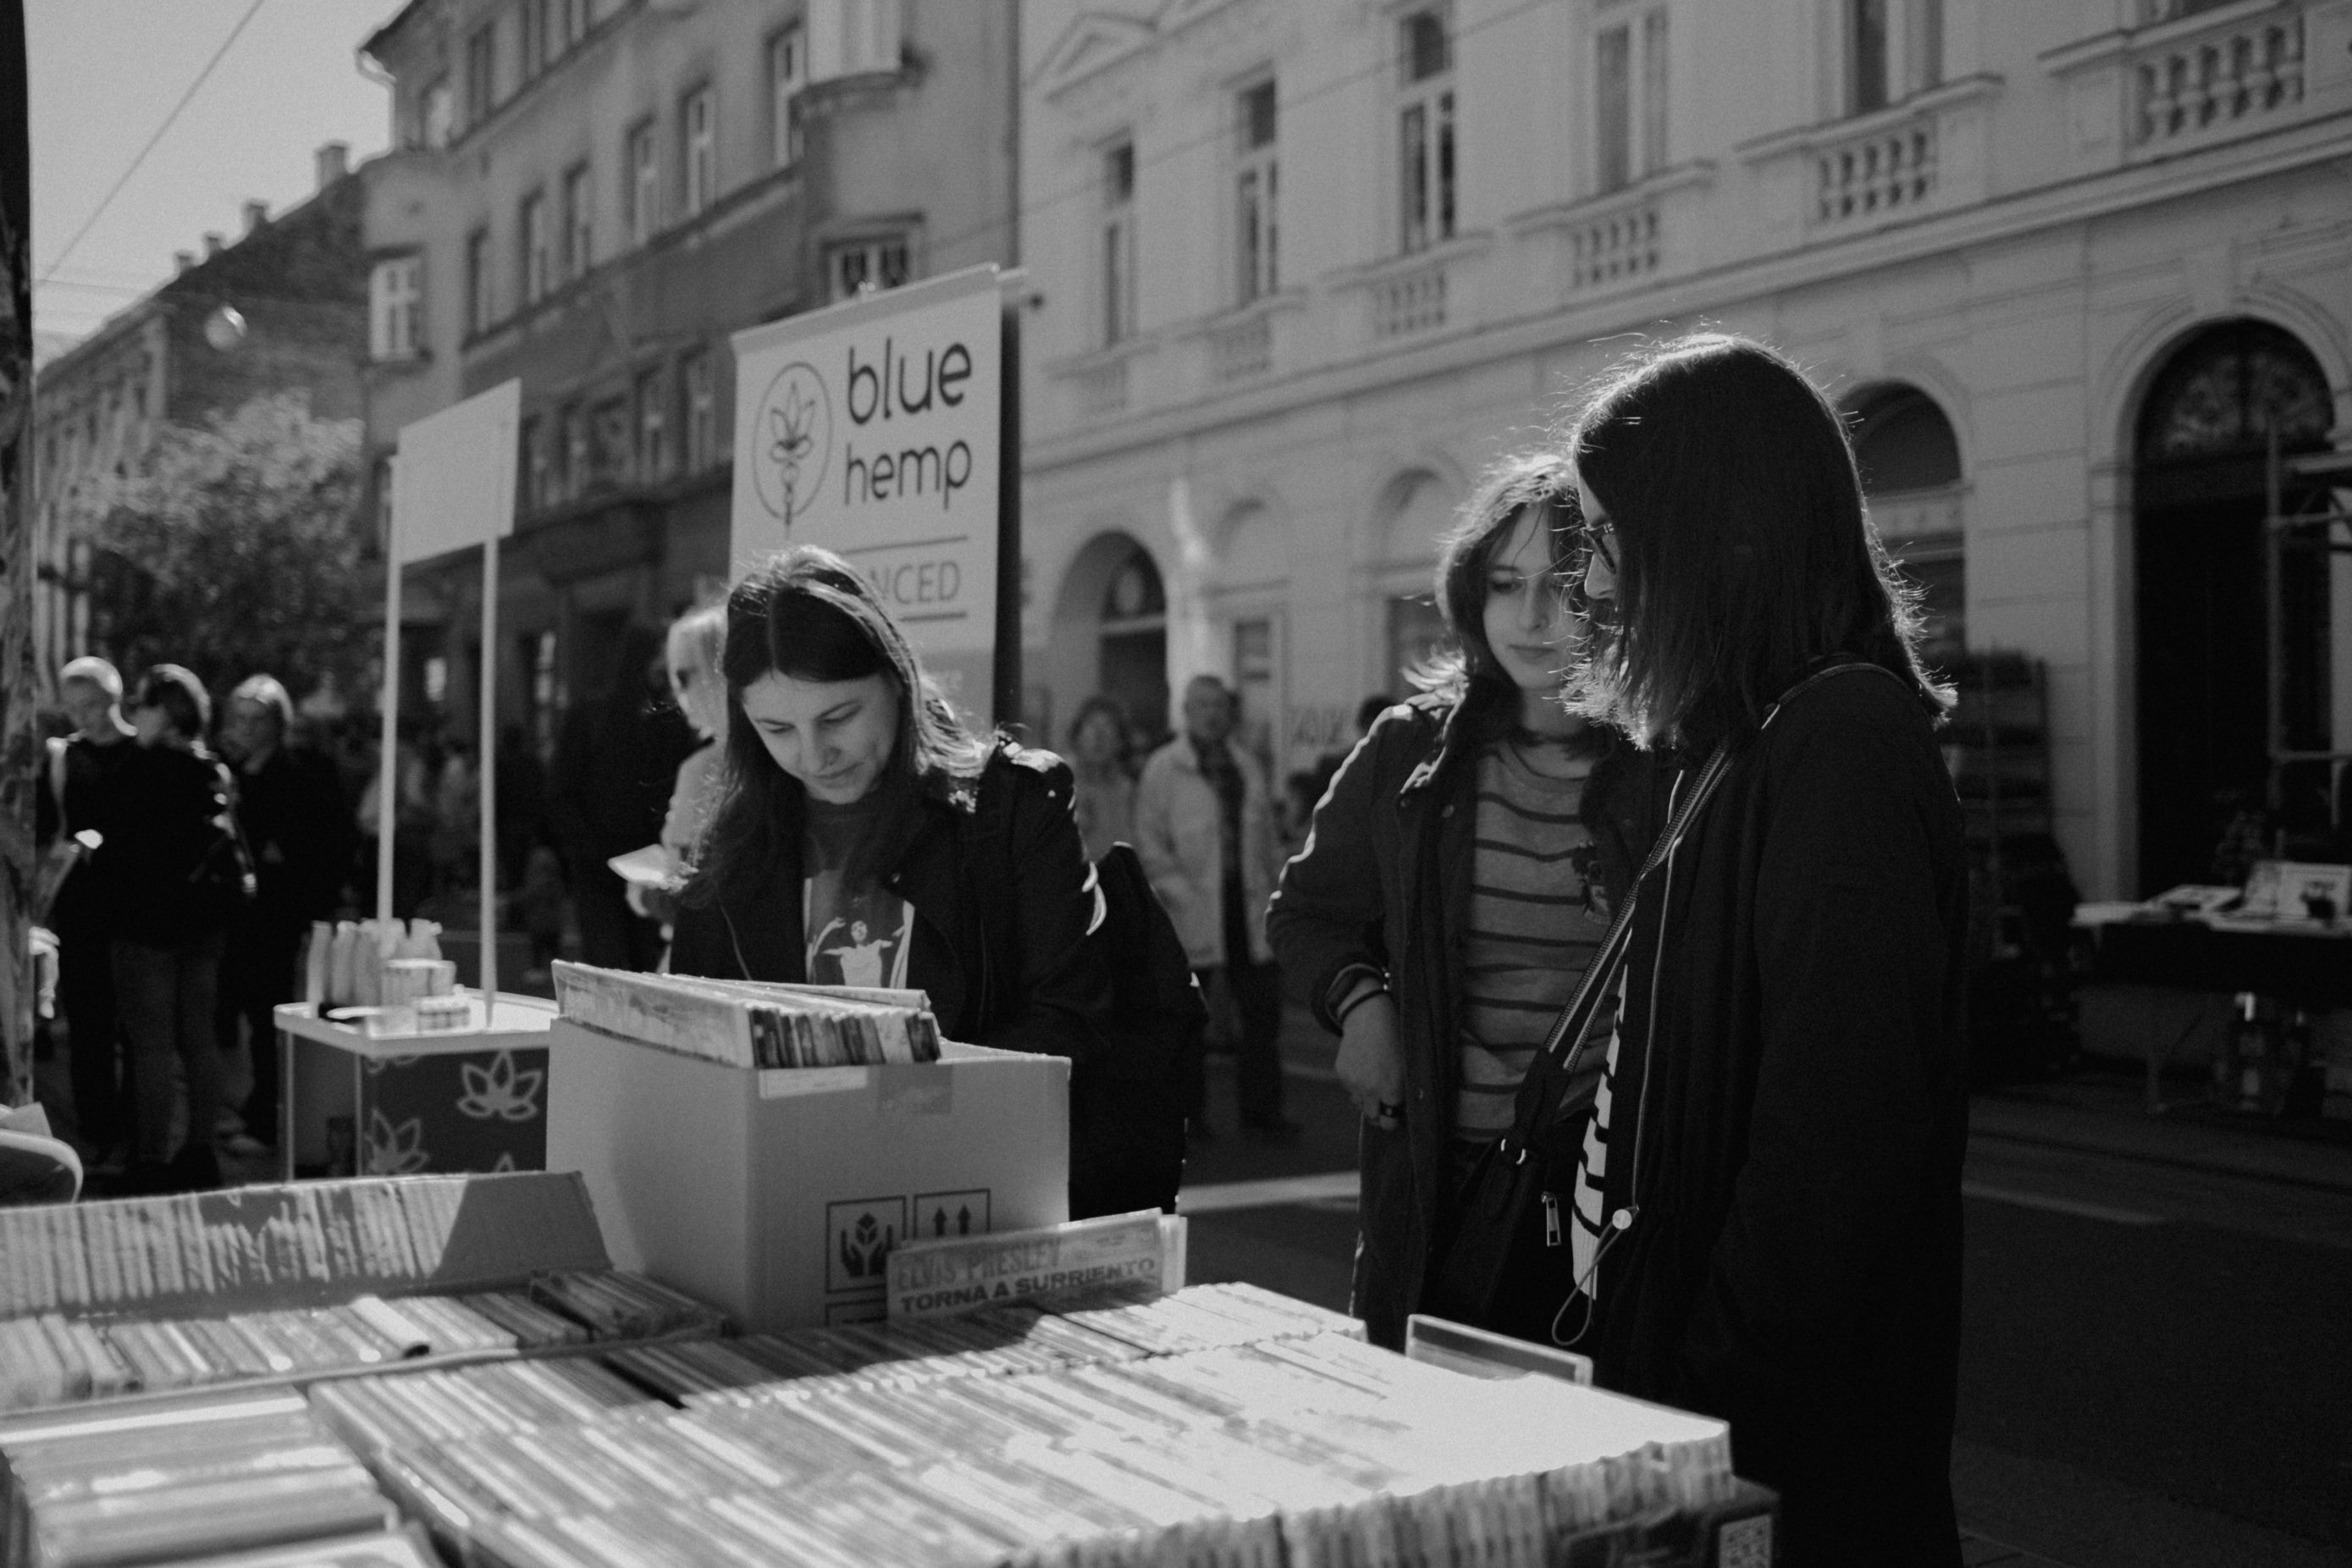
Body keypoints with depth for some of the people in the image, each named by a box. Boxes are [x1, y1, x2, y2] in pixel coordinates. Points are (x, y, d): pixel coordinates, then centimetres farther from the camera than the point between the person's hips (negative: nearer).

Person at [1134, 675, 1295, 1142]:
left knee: (1262, 1014, 3)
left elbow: (1266, 838, 17)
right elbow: (1150, 846, -7)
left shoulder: (1247, 768, 15)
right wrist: (1184, 895, -13)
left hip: (1248, 907, 5)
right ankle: (1185, 1117, 15)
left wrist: (1274, 890, 8)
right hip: (1192, 918, -5)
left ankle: (1261, 1115, 12)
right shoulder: (1161, 769, -2)